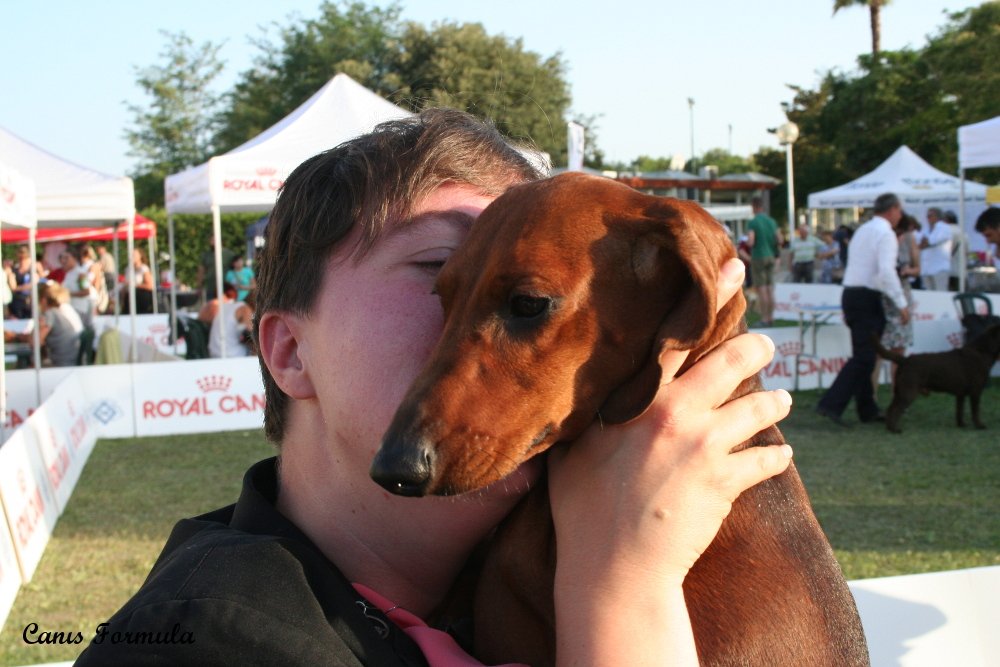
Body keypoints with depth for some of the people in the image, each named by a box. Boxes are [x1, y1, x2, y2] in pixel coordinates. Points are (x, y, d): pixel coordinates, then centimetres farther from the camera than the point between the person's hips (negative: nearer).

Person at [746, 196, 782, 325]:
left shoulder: (752, 222, -11)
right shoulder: (771, 221, 7)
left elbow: (750, 241, -20)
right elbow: (780, 241, 6)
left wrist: (748, 241, 2)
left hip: (758, 258, -6)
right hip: (770, 257, 6)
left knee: (761, 289, -3)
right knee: (770, 289, 9)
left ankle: (764, 319, -2)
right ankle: (771, 317, 10)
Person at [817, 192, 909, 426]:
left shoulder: (862, 230, 17)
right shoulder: (886, 234, -10)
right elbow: (886, 271, -22)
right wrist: (901, 303, -20)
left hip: (850, 292, 9)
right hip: (867, 298, -9)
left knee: (864, 355, 14)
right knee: (863, 357, -8)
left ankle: (867, 410, 18)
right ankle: (831, 404, -16)